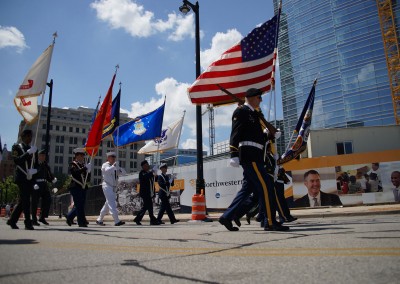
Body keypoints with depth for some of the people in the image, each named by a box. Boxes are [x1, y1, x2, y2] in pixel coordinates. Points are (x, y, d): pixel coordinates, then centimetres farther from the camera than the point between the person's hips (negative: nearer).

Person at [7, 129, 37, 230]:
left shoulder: (33, 149, 16)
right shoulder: (17, 147, 2)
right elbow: (16, 161, -14)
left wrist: (34, 170, -7)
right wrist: (28, 153, -21)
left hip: (30, 179, 5)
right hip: (22, 178, -5)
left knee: (22, 201, 10)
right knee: (26, 201, -9)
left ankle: (12, 220, 22)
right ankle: (28, 223, -7)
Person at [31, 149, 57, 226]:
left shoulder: (45, 165, 12)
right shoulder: (34, 163, -6)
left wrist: (53, 180, -4)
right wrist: (33, 184, -20)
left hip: (44, 184, 6)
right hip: (36, 185, -6)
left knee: (48, 199, 1)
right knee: (35, 202, 0)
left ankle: (42, 217, 14)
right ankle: (34, 220, 11)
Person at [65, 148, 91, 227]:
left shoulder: (83, 165, 19)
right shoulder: (73, 164, 0)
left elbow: (88, 178, 20)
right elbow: (75, 172, -23)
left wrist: (88, 172, 1)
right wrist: (85, 168, -26)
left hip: (83, 187, 7)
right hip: (75, 187, -7)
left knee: (80, 205, 8)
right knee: (79, 205, -7)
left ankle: (69, 217, 26)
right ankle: (81, 222, -2)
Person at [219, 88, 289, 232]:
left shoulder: (255, 114, 23)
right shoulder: (241, 111, -4)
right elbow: (235, 134, -13)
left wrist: (272, 134, 7)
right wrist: (234, 155, -21)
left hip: (254, 156, 10)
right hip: (248, 154, -10)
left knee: (248, 187, 11)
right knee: (266, 185, -9)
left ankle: (227, 217, 16)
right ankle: (270, 222, -3)